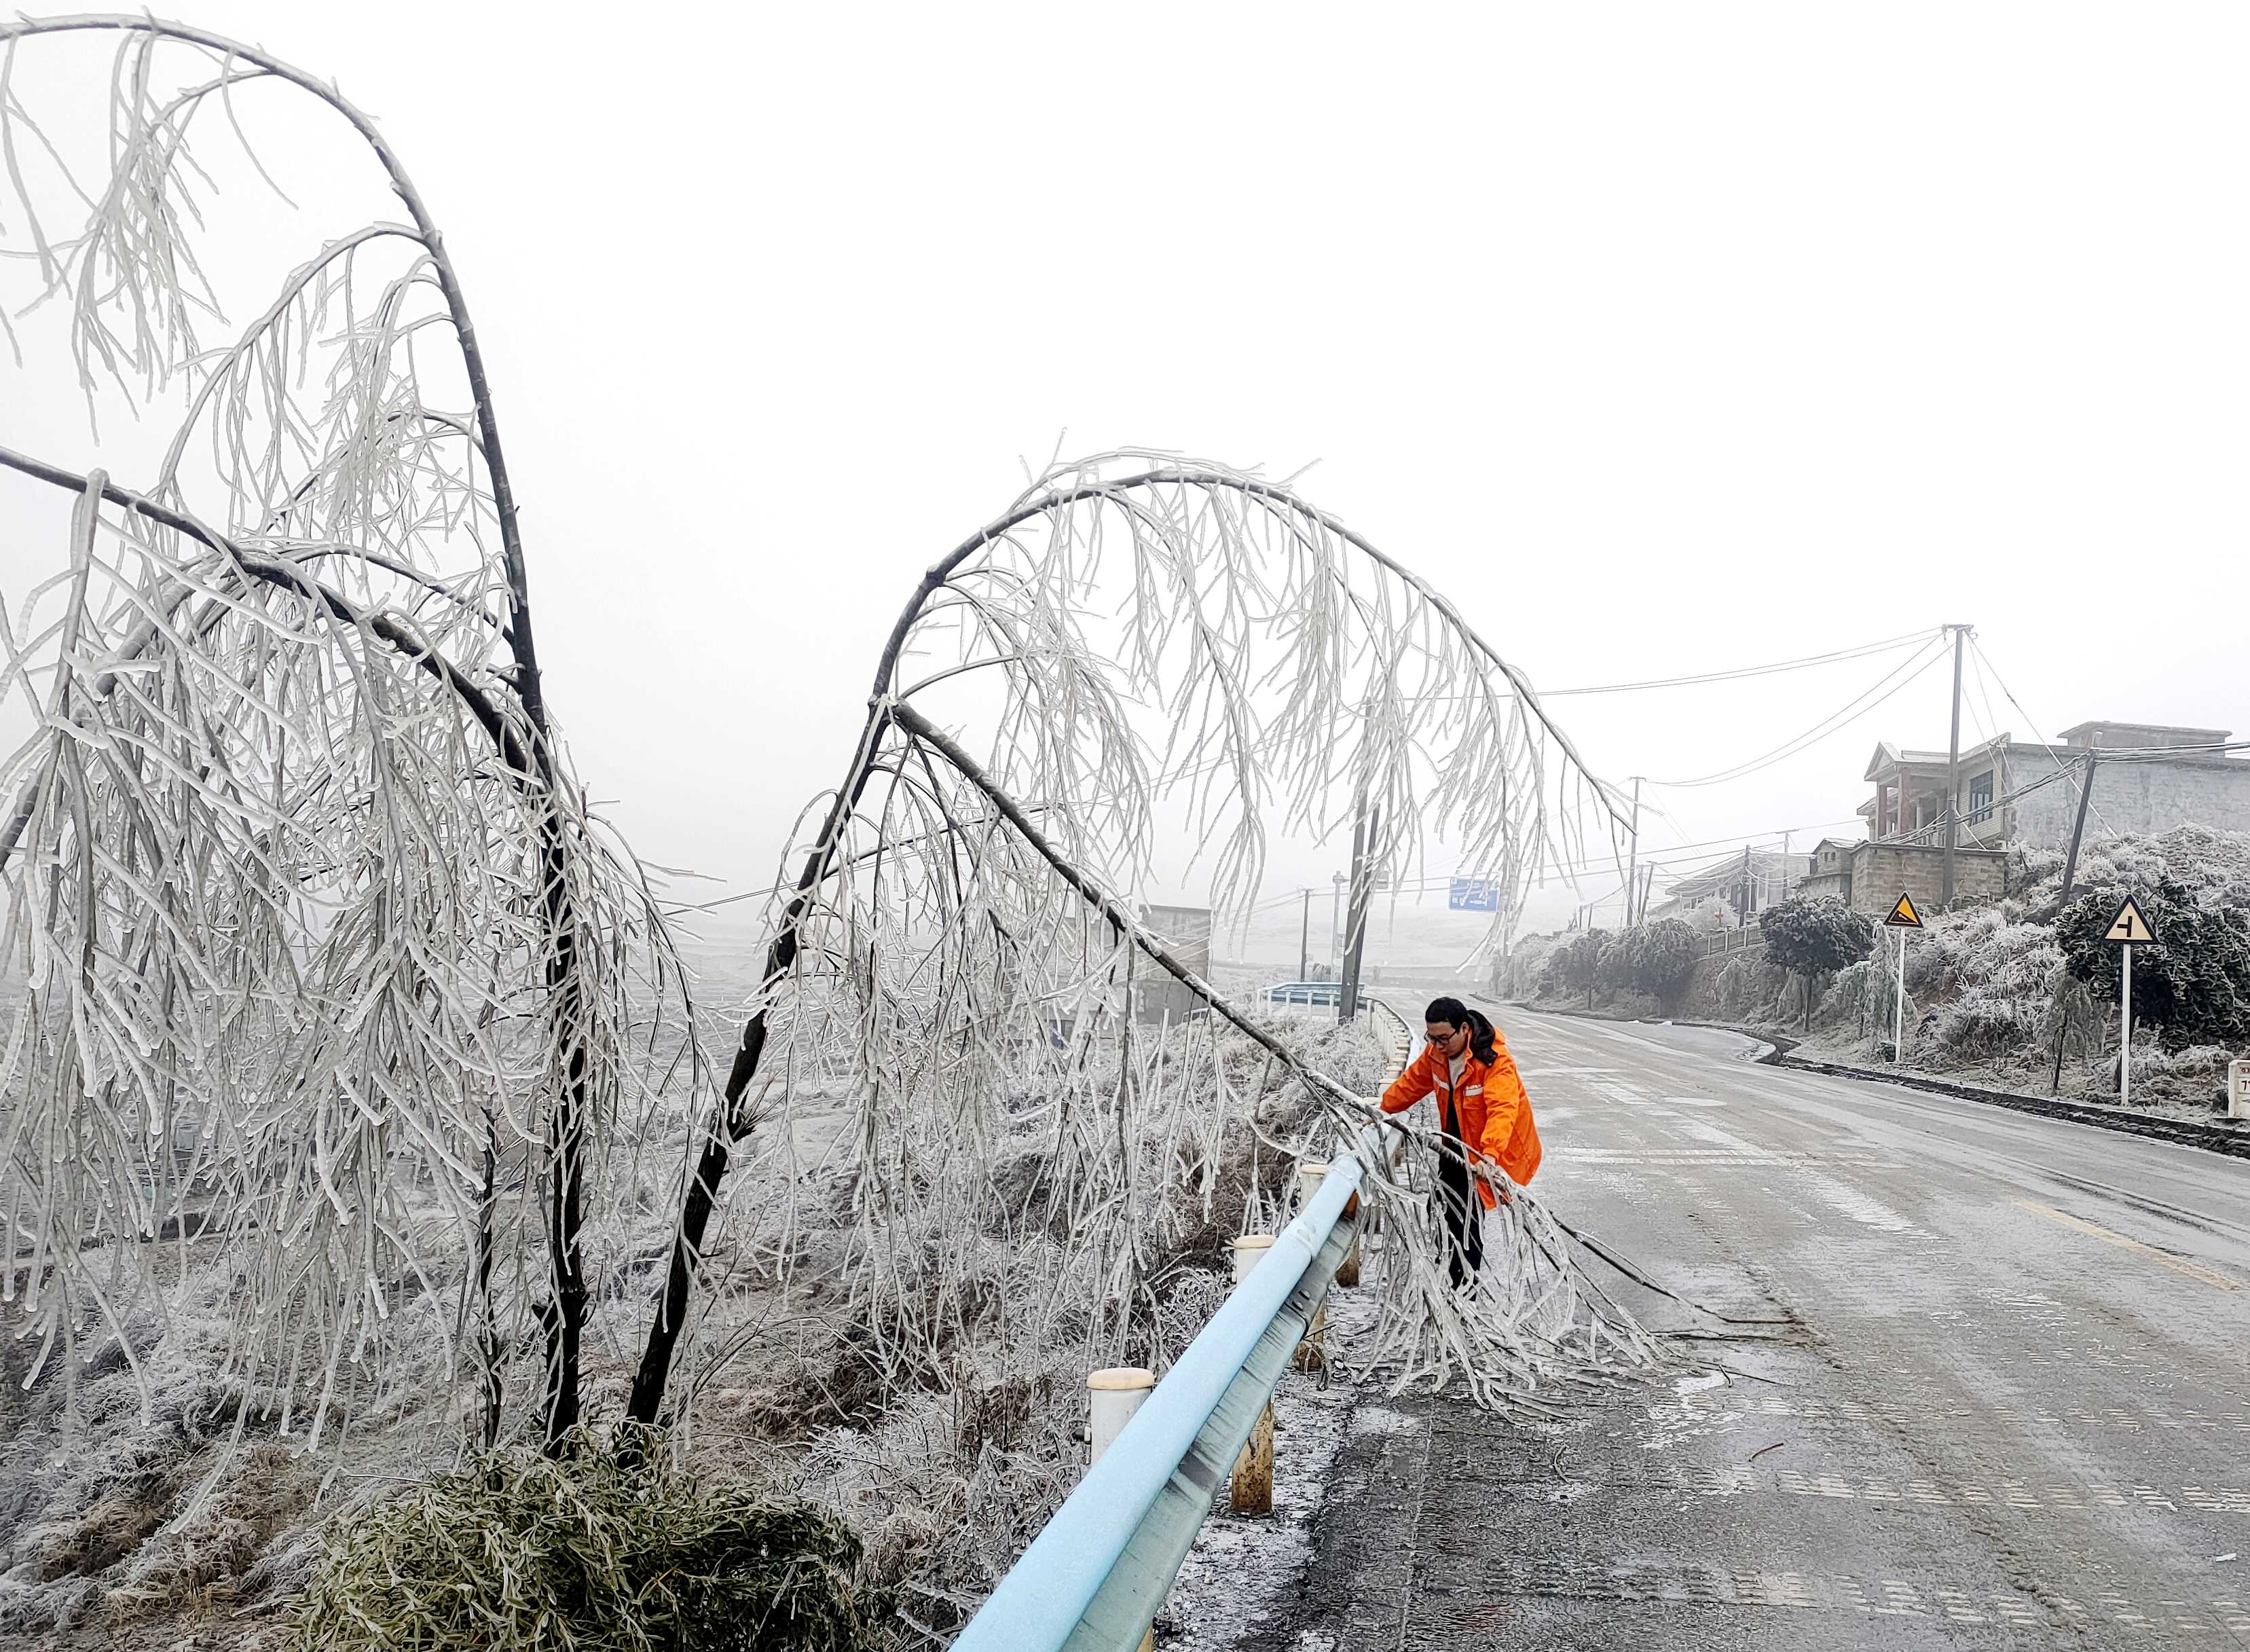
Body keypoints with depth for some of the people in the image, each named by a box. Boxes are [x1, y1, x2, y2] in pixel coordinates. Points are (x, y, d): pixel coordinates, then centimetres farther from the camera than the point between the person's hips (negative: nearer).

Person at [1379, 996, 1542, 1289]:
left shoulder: (1495, 1060, -30)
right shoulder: (1436, 1052, -9)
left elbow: (1502, 1110, -42)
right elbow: (1412, 1082, 9)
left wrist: (1490, 1155, -54)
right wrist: (1382, 1111, 11)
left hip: (1489, 1147, -7)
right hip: (1456, 1142, 7)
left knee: (1469, 1212, -12)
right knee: (1448, 1202, 20)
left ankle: (1466, 1284, 1)